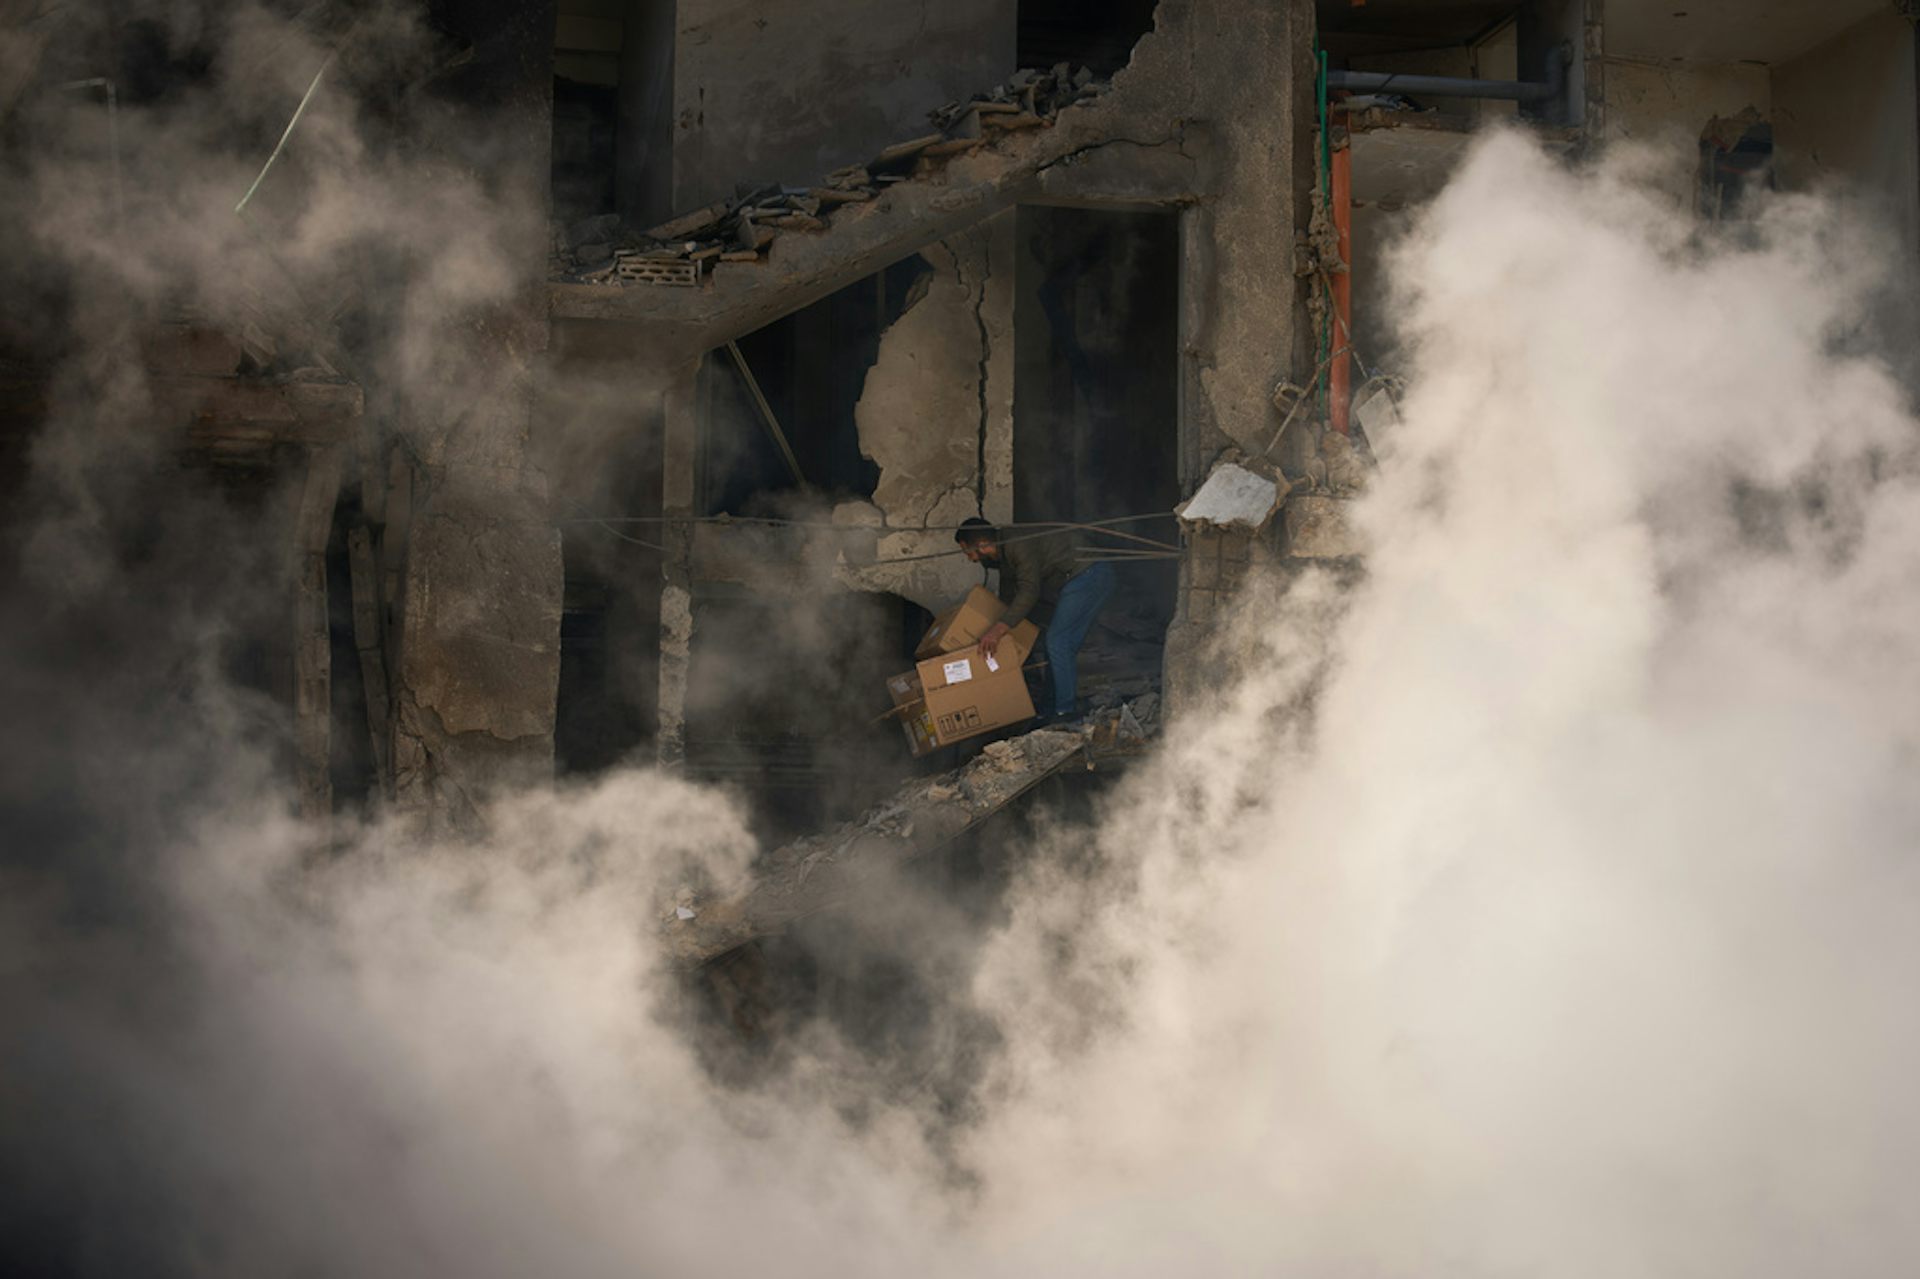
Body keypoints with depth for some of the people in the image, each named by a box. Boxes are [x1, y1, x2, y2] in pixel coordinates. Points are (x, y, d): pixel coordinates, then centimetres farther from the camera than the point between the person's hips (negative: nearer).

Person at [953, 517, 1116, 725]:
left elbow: (1029, 592, -29)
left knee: (1057, 641, -12)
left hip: (1088, 574, -11)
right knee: (1065, 645, 12)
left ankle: (1064, 711, -12)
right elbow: (1008, 598, 26)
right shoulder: (1004, 556, 13)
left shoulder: (1020, 545, -21)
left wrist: (999, 629, -34)